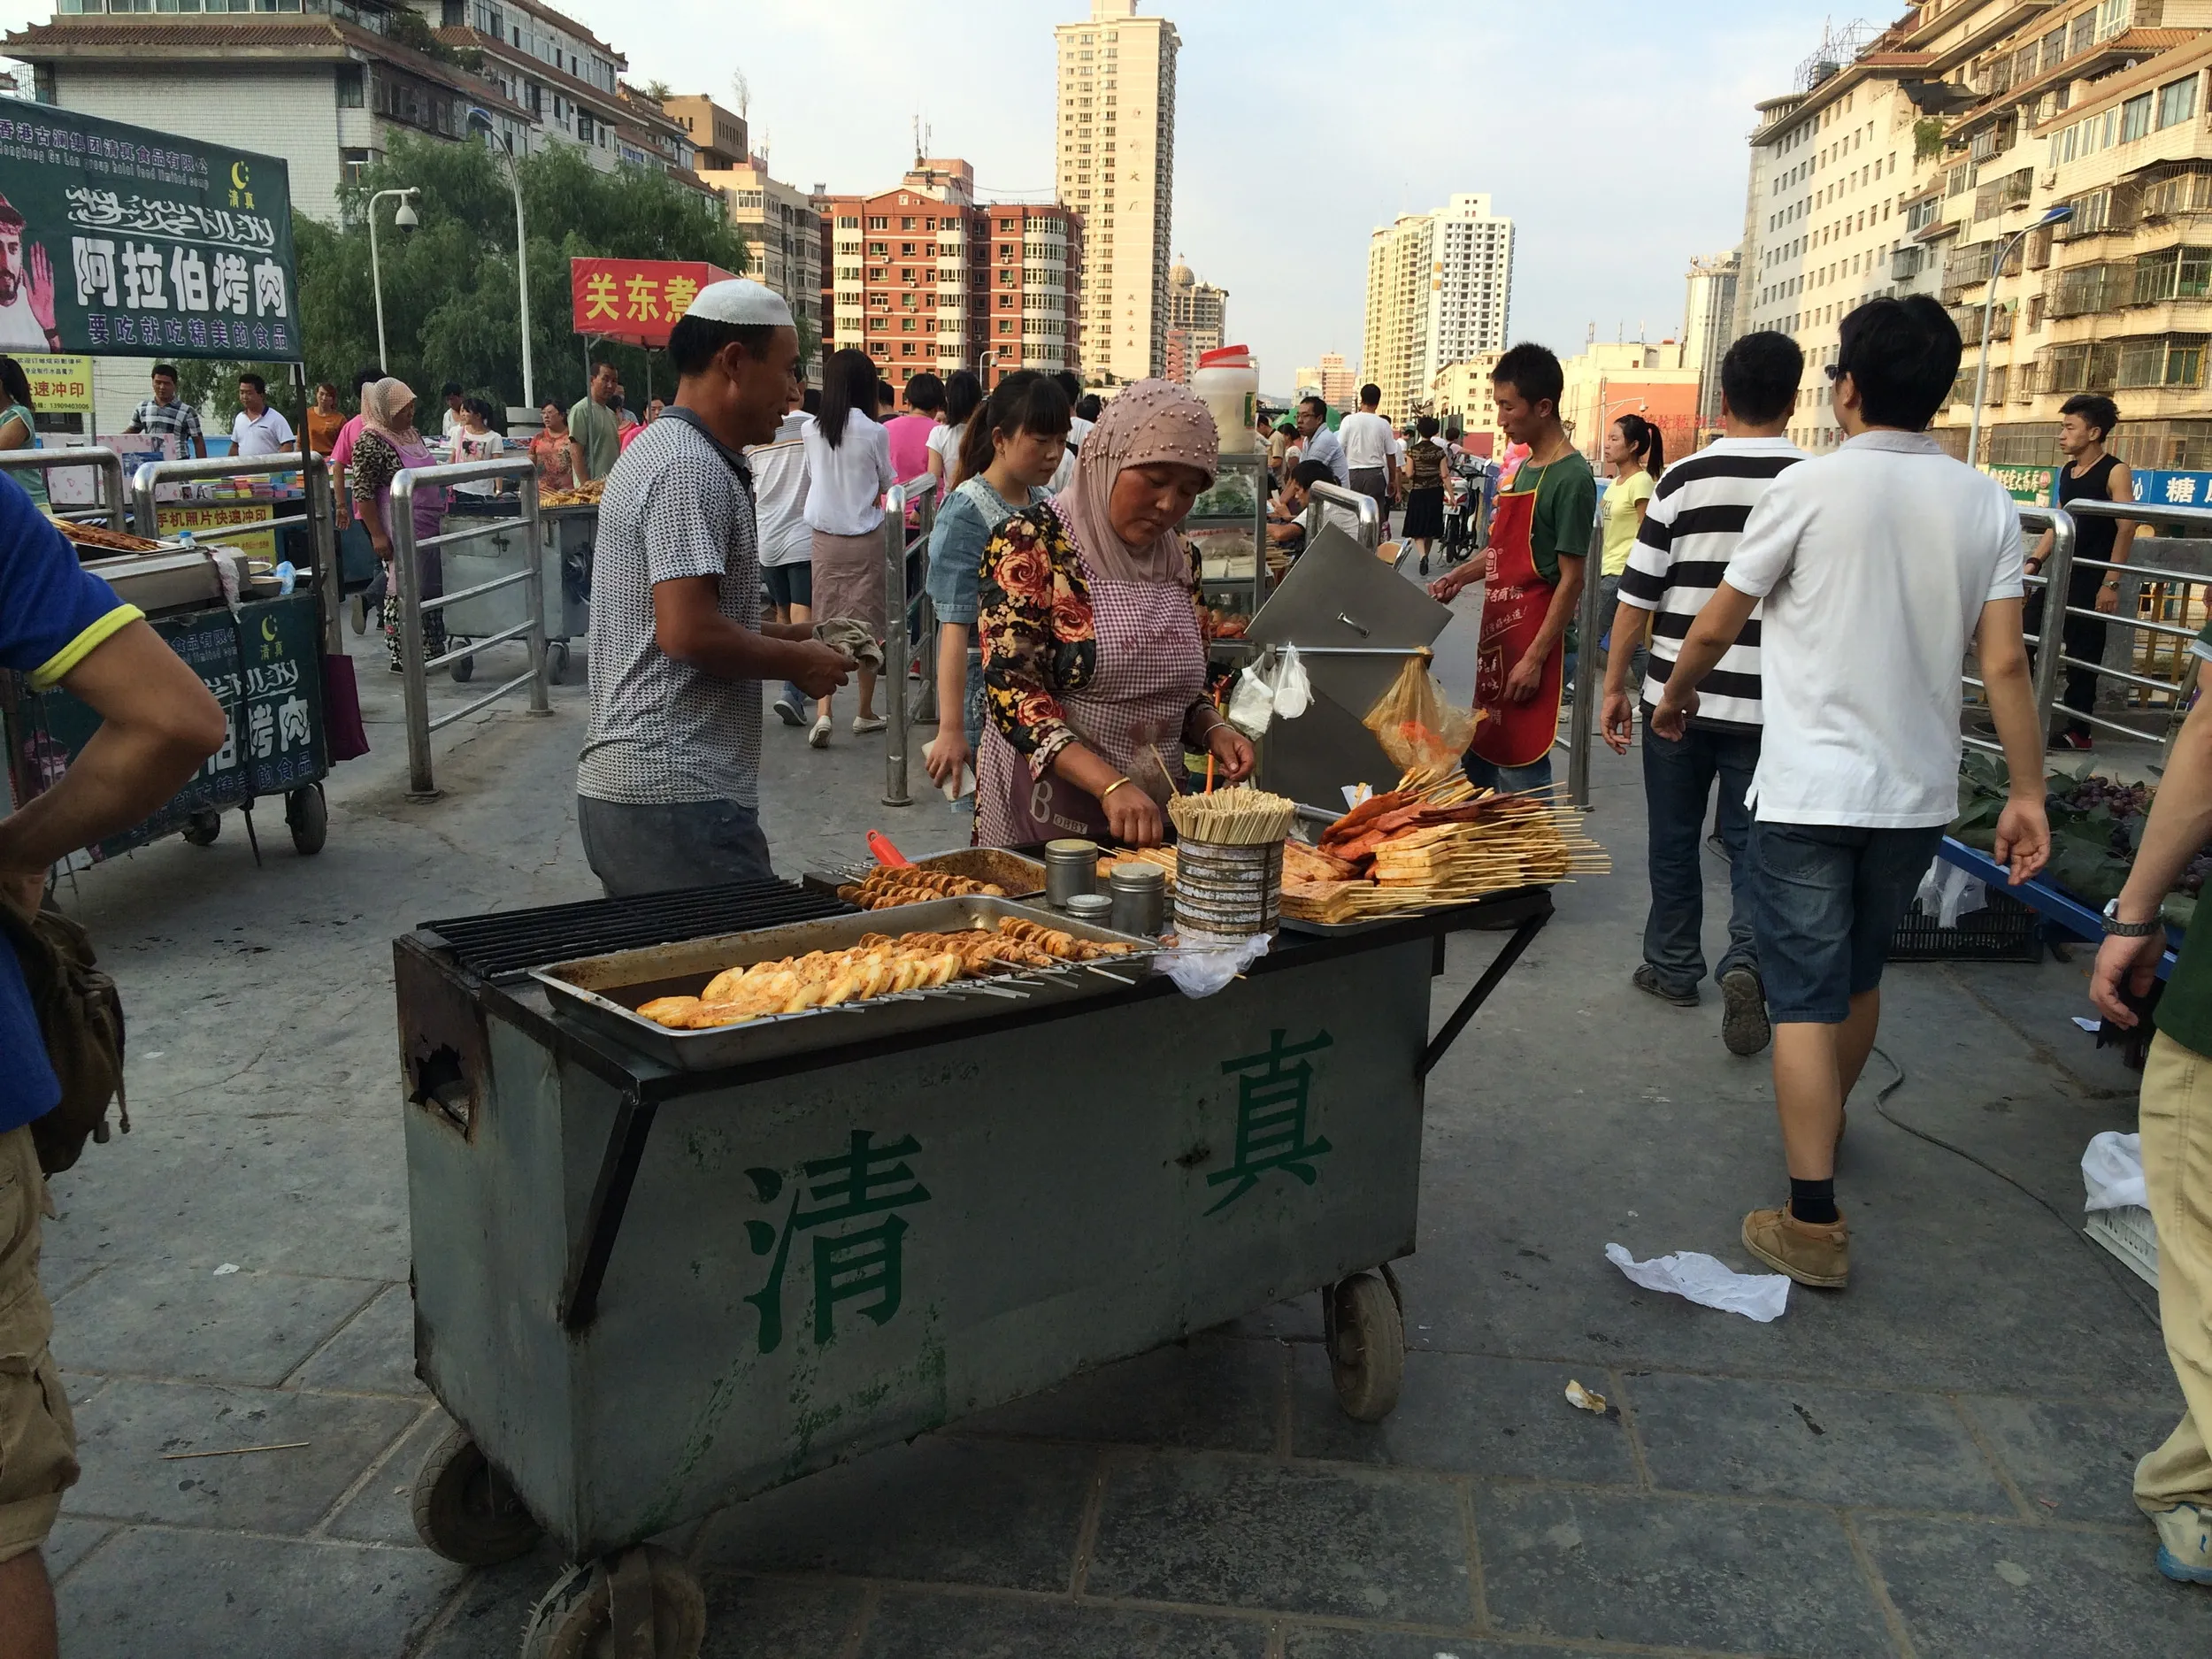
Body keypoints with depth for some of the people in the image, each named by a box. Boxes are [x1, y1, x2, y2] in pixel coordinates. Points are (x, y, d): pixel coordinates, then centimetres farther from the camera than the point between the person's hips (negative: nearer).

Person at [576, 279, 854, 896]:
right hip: (679, 798, -11)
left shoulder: (661, 449, 20)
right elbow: (689, 632, -23)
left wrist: (787, 635, 17)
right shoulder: (690, 469, -14)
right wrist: (797, 662, -8)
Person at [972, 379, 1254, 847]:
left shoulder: (1180, 559, 7)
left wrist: (1213, 729, -4)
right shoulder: (1030, 542, -12)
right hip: (1045, 809, -6)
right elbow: (1012, 689, -21)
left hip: (1151, 815, 6)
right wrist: (1111, 785, -31)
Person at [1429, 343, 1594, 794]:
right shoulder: (1525, 468, 13)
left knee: (1520, 773, -5)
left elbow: (1571, 579, -16)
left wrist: (1535, 658, -19)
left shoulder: (1571, 478, -14)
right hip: (1498, 638, 9)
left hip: (1533, 646, -9)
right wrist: (1459, 576, 10)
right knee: (1479, 760, 15)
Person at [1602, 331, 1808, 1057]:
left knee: (1675, 839, 14)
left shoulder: (1684, 479, -6)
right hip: (1767, 703, 0)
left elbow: (1637, 595, -5)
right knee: (1753, 842, 10)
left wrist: (1615, 685, 5)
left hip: (1678, 694, 0)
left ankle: (1673, 965, 25)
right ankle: (1747, 959, -10)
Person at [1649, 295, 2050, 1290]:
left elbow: (1717, 626, -3)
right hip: (1919, 792, 5)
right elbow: (2003, 664, -4)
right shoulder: (1985, 503, 1)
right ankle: (1827, 1118, 47)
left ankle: (1813, 1223, -4)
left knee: (1805, 1000, -1)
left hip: (1811, 789, -5)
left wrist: (1676, 695, 16)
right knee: (1859, 973, 24)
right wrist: (2028, 795, 1)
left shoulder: (1812, 486, -10)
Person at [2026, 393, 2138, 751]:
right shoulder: (2067, 471, 12)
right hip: (2060, 574, 7)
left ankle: (2079, 731, 8)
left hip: (2091, 580, -7)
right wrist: (2035, 561, 7)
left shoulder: (2115, 472, -10)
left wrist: (2111, 583, -20)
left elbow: (2126, 530, -15)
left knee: (2082, 655, -1)